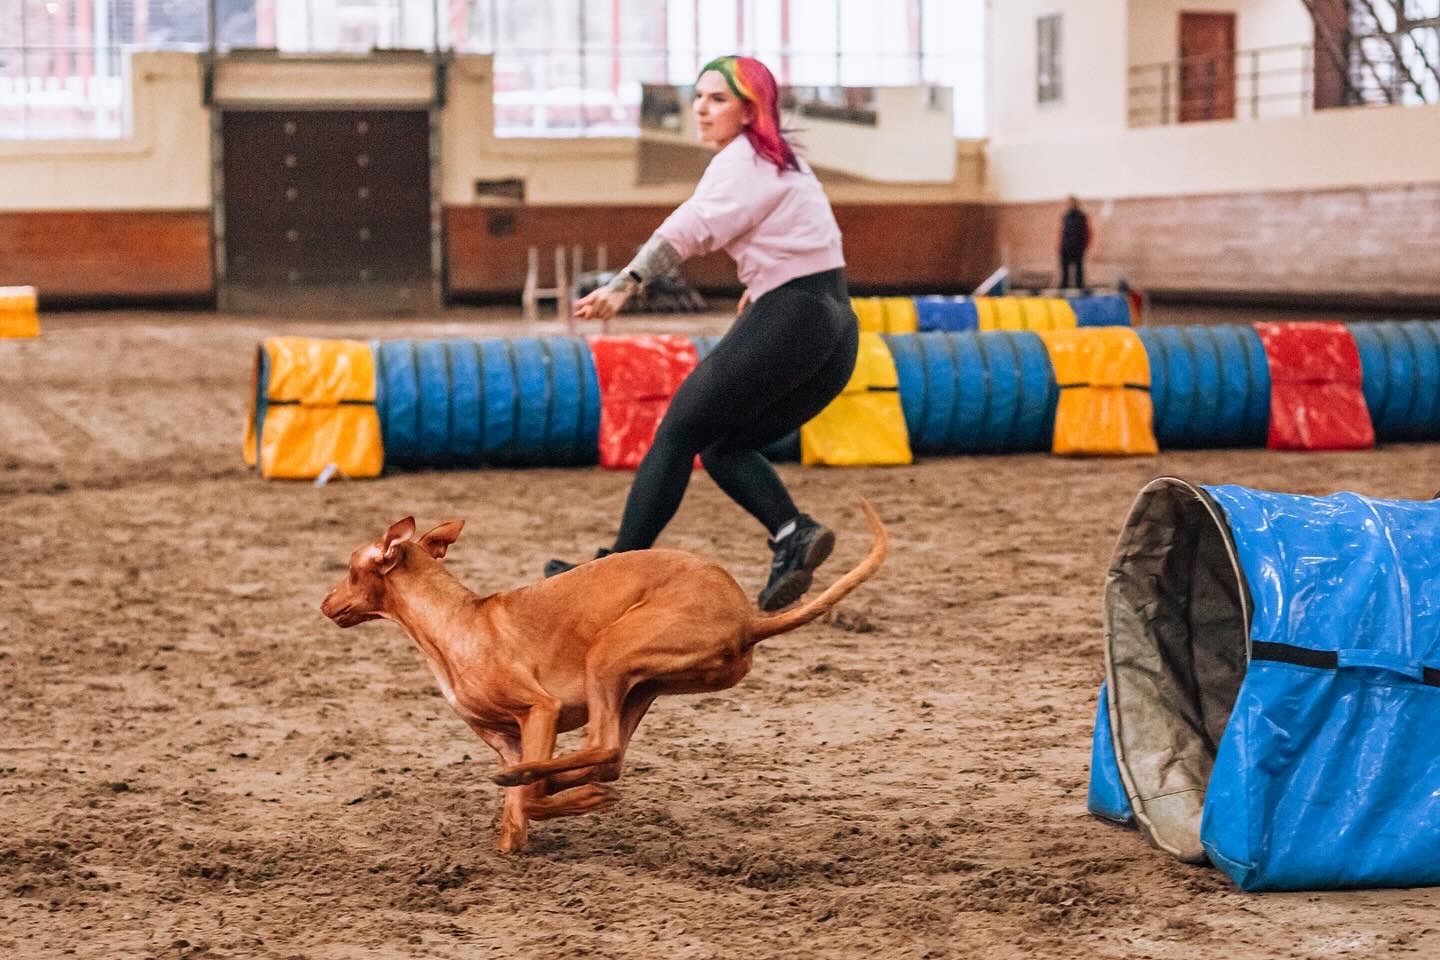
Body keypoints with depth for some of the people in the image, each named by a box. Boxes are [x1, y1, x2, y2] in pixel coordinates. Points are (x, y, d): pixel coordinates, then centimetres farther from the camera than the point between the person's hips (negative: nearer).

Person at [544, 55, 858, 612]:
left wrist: (624, 284, -37)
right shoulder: (780, 160, 20)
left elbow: (693, 226, -26)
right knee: (724, 447, 13)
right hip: (834, 329, 9)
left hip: (788, 320, -9)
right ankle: (794, 534, -9)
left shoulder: (742, 161, -9)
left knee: (678, 433, -3)